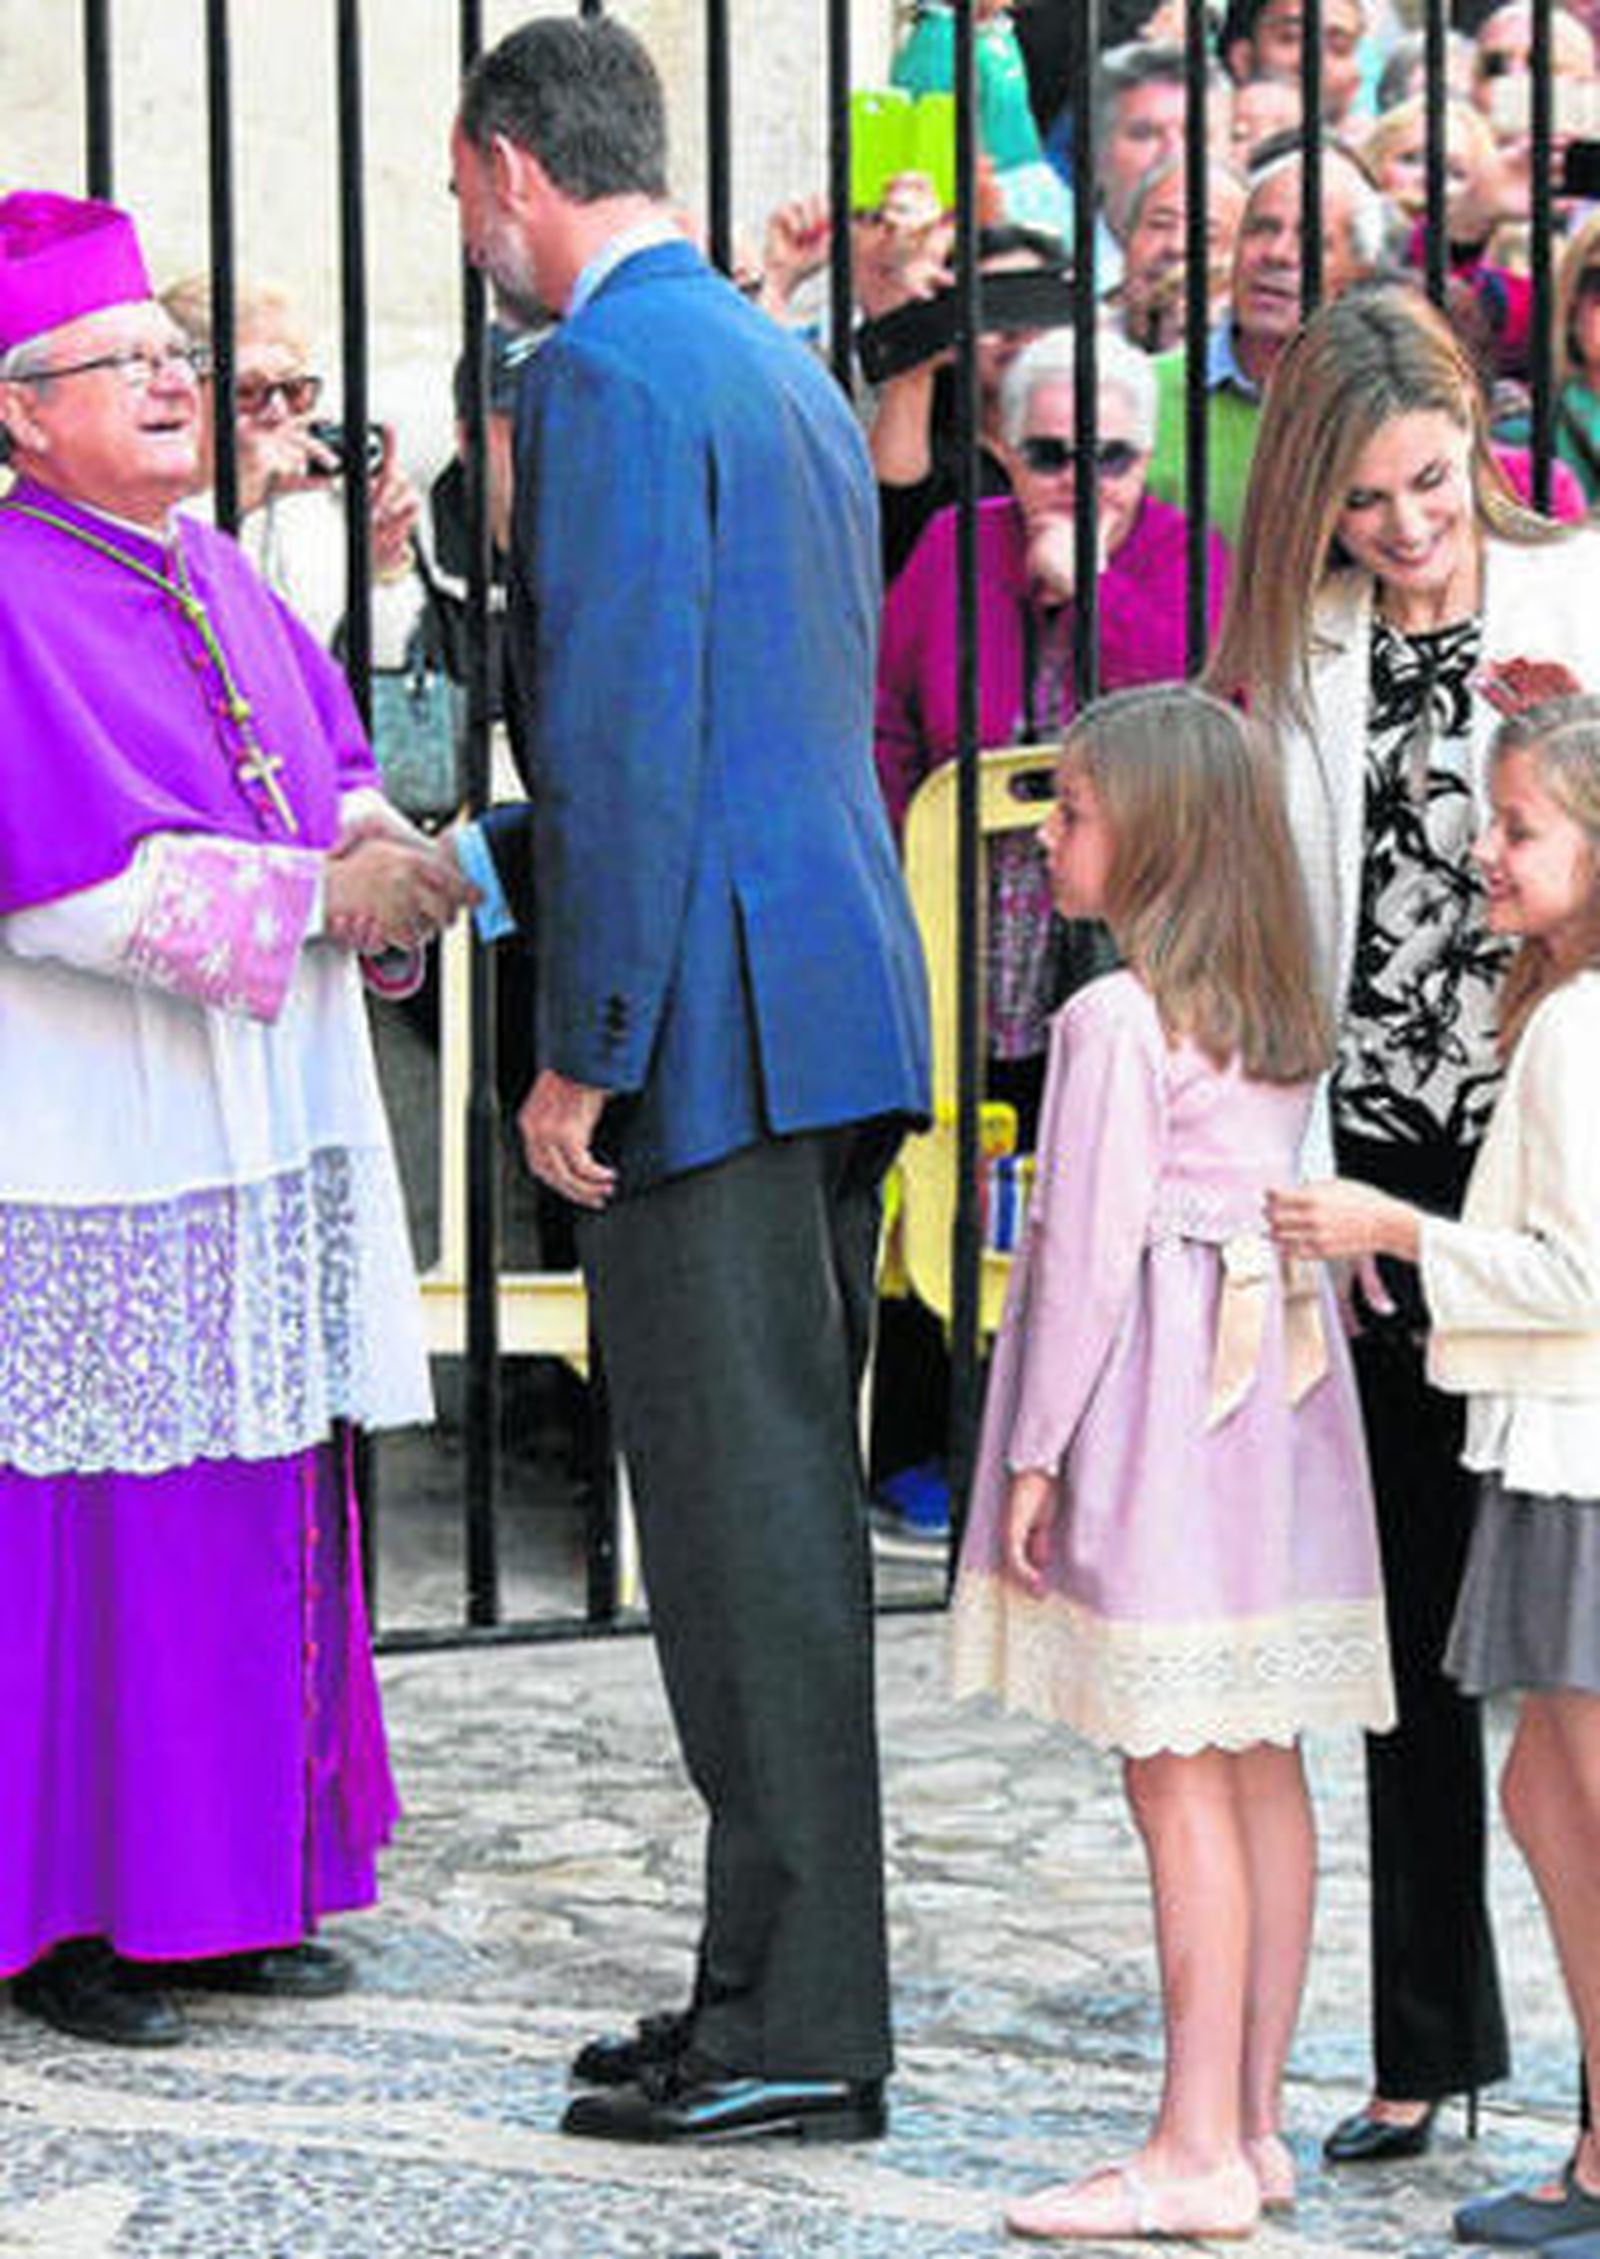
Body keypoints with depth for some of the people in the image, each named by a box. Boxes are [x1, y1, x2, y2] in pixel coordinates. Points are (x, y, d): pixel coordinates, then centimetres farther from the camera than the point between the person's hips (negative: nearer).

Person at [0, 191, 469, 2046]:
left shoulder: (220, 582, 14)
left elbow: (324, 761, 20)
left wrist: (379, 848, -3)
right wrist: (313, 895, -18)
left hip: (268, 1129, 8)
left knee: (261, 1517, 11)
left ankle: (231, 1887, 20)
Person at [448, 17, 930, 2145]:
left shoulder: (607, 374, -11)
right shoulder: (786, 368, 19)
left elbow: (627, 728, -18)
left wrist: (582, 1052, -15)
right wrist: (475, 863, 31)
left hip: (710, 1023, -10)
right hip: (836, 1002, 10)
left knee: (742, 1520, -5)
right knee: (789, 1510, 13)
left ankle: (797, 2031, 0)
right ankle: (788, 1989, 20)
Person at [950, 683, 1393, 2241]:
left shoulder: (1116, 1020, -13)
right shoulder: (1282, 1018, 12)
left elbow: (1093, 1248, -14)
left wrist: (1036, 1454, -10)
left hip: (1158, 1411, -9)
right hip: (1273, 1400, 9)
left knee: (1177, 1778, -6)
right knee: (1262, 1768, 10)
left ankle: (1197, 2151, -4)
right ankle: (1254, 2120, 17)